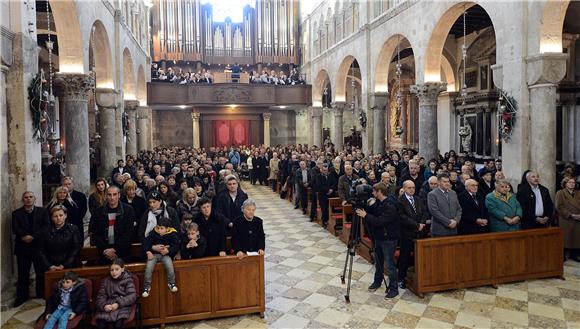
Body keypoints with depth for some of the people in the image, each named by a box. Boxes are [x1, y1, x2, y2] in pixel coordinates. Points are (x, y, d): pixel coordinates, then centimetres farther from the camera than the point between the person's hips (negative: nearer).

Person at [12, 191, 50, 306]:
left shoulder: (42, 211, 7)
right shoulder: (16, 213, 8)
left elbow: (46, 226, -5)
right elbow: (15, 229, -5)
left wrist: (33, 236, -15)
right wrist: (25, 236, -19)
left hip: (39, 245, 0)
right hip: (22, 246, 0)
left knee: (41, 271, 6)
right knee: (23, 273, 5)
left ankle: (41, 294, 19)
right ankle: (22, 296, 17)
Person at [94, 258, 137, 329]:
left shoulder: (127, 280, 4)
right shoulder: (106, 281, 14)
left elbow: (132, 296, -5)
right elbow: (100, 296, 6)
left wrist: (118, 304, -19)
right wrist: (104, 305, -16)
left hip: (122, 306, -2)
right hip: (107, 307, 3)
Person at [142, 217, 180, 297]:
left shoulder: (172, 235, -5)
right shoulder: (153, 233, -2)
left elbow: (176, 246, -7)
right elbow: (145, 243, 0)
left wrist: (168, 250, -22)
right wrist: (153, 247, -17)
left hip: (165, 254, -1)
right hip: (153, 254, 1)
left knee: (169, 266, -26)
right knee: (149, 267, -21)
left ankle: (171, 283, -3)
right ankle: (147, 286, -2)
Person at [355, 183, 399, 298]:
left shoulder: (390, 206, -22)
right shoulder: (377, 203, 3)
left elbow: (380, 221, -28)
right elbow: (372, 213, 9)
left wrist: (365, 215, -26)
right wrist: (362, 211, -7)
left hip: (388, 239, -8)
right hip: (378, 237, 8)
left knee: (390, 265, 0)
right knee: (378, 262, 21)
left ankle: (393, 289, 12)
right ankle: (377, 282, 38)